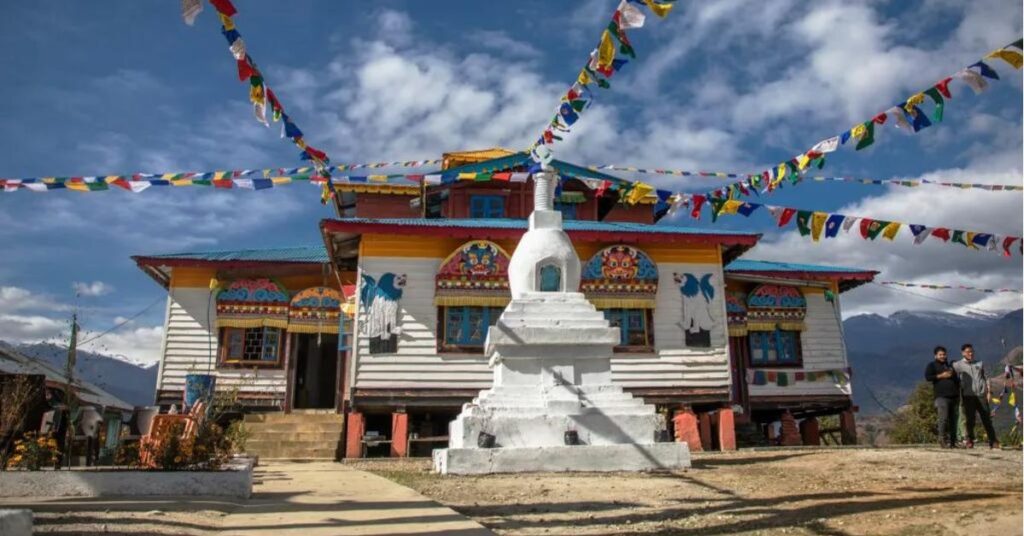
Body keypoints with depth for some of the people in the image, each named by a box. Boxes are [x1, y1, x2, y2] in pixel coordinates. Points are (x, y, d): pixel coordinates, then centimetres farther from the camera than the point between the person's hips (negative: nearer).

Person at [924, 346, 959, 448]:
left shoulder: (949, 365, 25)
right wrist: (941, 375, -14)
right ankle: (942, 440, -9)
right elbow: (927, 377, -9)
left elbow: (956, 379, 31)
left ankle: (952, 441, 8)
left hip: (953, 396, 6)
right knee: (943, 418, -15)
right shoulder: (932, 365, 7)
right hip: (941, 396, -6)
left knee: (953, 419, 4)